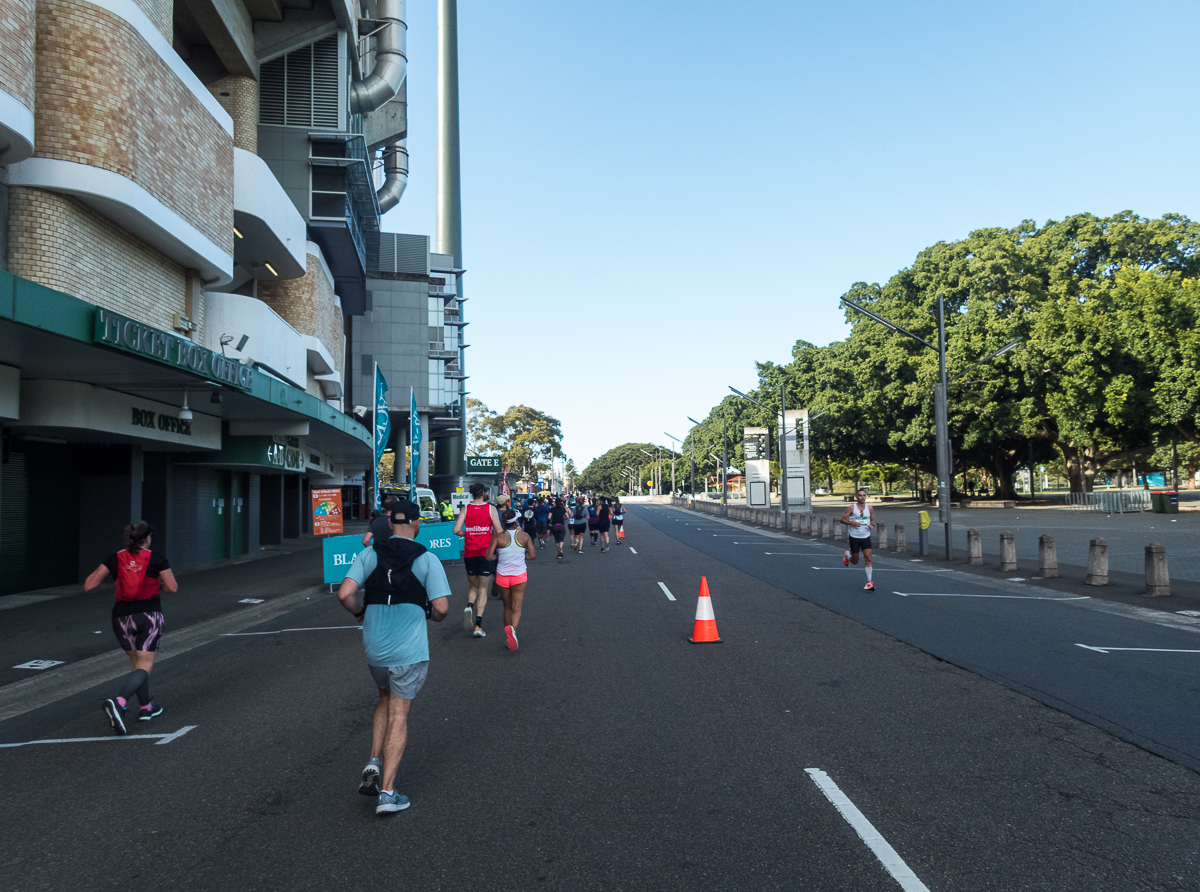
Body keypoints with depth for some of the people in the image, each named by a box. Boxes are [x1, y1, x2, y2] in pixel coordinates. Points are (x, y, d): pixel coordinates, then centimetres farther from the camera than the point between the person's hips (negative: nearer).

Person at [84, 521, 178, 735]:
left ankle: (146, 708, 30)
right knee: (144, 667, -4)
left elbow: (89, 586, -3)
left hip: (122, 617, 4)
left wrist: (96, 573, 18)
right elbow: (173, 587, -3)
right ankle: (118, 702, -30)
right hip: (149, 615, -4)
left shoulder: (114, 559, 1)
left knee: (136, 662, 22)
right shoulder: (157, 558, -5)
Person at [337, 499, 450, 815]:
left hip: (374, 647, 3)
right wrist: (429, 615, 11)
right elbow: (441, 608, -11)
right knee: (399, 715, 7)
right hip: (410, 650, -3)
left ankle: (374, 764, 12)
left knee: (385, 701, 27)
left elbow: (345, 593, -10)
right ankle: (386, 792, 7)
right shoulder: (427, 560, -6)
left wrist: (361, 613, 9)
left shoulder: (369, 554, 1)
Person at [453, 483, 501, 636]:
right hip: (485, 552, -2)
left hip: (469, 552, 2)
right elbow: (499, 532, -5)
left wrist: (468, 533, 12)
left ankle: (469, 607, -13)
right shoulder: (490, 509, -4)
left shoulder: (465, 509, 1)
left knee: (473, 587, 18)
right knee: (483, 589, 4)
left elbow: (456, 530, -7)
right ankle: (478, 625, -2)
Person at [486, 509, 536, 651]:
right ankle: (512, 628, -29)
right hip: (519, 575, -1)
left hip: (502, 576, 1)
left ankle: (509, 638, 22)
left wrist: (499, 556, 8)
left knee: (507, 607, 17)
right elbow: (533, 556, -1)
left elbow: (489, 556, -10)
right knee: (516, 608, 1)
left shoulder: (498, 537, -6)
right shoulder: (525, 536, -3)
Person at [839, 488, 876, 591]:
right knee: (855, 561, 8)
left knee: (868, 559, -10)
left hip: (866, 537, 2)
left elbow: (873, 520, 14)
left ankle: (869, 582, -6)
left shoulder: (870, 508, 2)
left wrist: (872, 525, -9)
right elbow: (842, 519, -5)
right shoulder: (852, 508, -7)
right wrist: (853, 523, -20)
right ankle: (848, 556, 45)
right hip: (854, 537, -2)